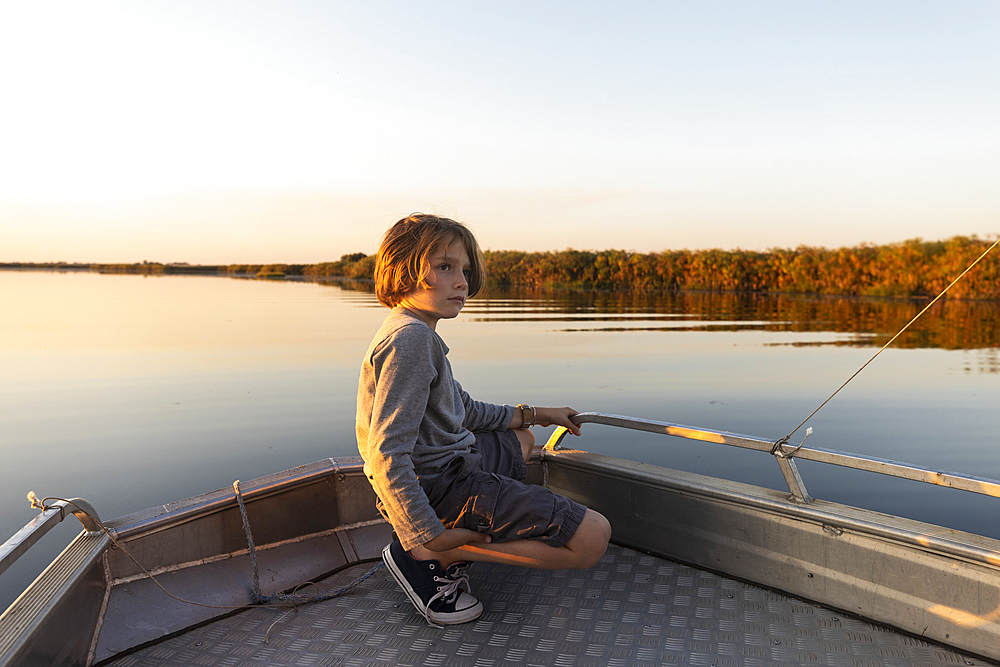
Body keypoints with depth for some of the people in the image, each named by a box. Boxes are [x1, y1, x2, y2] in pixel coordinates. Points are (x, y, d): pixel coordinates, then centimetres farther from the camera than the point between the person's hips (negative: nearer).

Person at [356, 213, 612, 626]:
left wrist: (531, 415, 25)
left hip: (447, 465, 11)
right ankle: (431, 558, -9)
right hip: (438, 486, -11)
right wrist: (427, 538, -27)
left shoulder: (416, 333, 13)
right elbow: (387, 453, -28)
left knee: (519, 440, 40)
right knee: (592, 539, -13)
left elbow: (463, 410, 23)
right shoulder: (410, 338, -21)